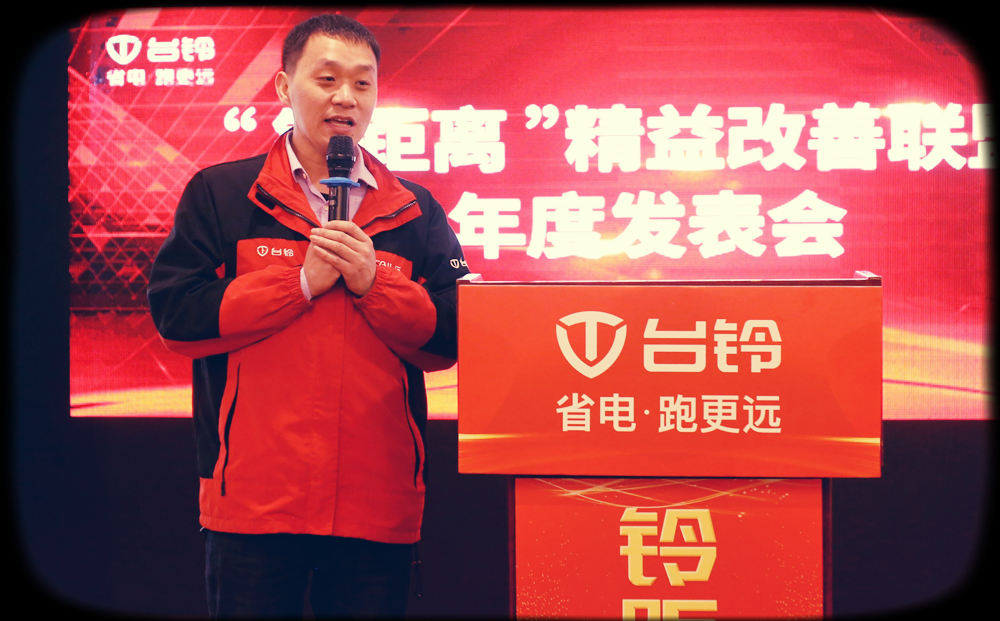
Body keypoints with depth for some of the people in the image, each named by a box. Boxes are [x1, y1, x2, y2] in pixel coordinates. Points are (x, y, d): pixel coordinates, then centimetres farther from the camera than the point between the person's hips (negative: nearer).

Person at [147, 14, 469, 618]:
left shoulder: (416, 211, 10)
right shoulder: (220, 194, 5)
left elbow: (453, 337, 3)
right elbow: (175, 312, -6)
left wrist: (374, 283, -12)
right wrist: (301, 282, -10)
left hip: (379, 505, 2)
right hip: (255, 498, -1)